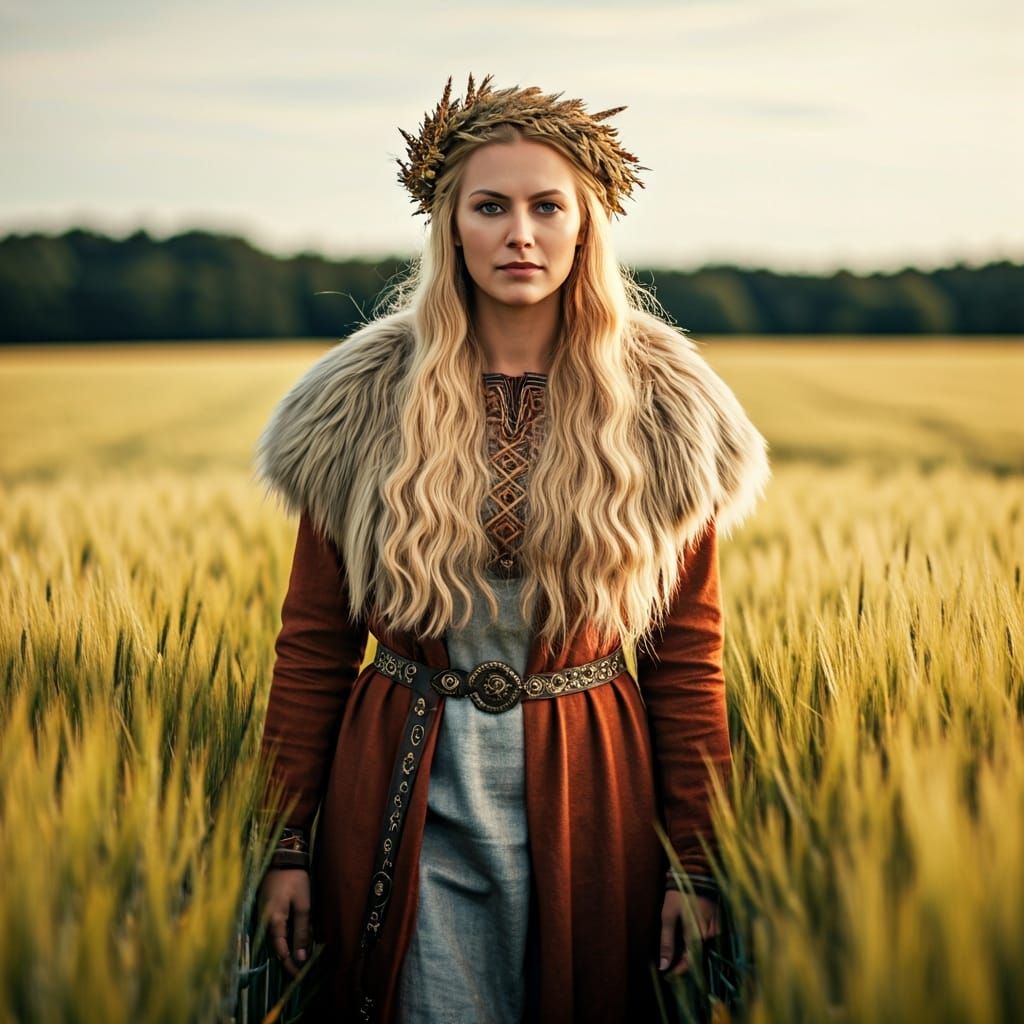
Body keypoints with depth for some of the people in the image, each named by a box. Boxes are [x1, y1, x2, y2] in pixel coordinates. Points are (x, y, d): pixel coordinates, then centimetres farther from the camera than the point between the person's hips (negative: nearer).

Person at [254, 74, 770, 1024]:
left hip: (587, 793, 1)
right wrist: (288, 843, 1)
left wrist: (700, 865, -1)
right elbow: (312, 641, 1)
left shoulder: (665, 417, -4)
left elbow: (689, 654, 0)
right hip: (406, 787, 0)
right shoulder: (364, 408, -4)